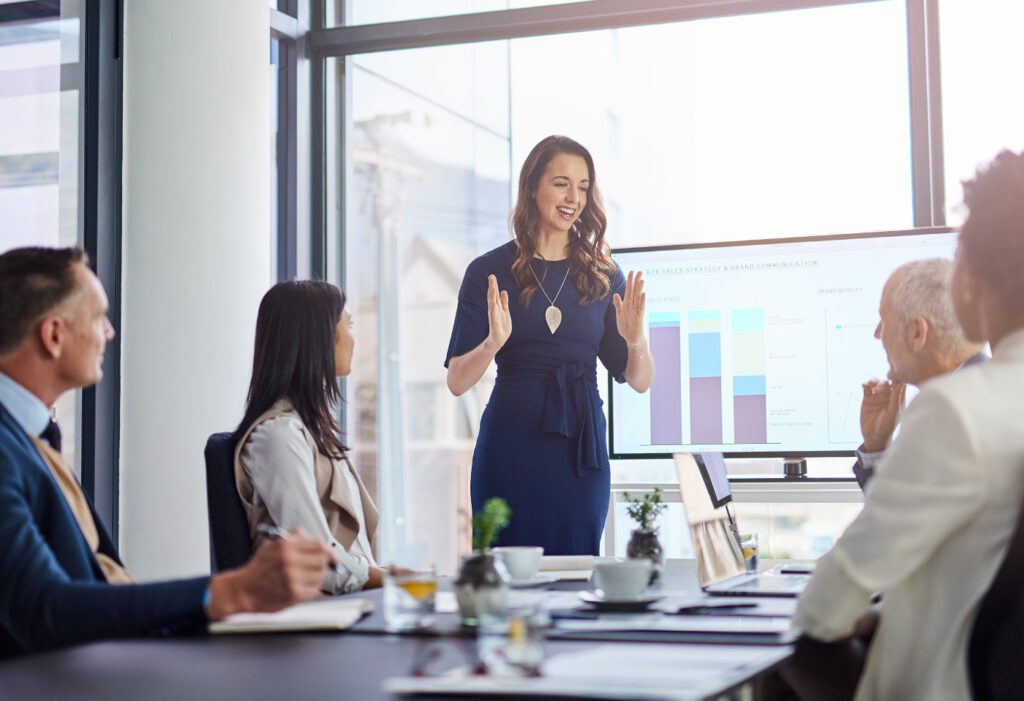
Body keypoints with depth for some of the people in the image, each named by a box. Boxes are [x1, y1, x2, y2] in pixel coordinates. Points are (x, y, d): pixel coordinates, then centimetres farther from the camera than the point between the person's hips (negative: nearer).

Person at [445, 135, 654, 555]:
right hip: (511, 444, -2)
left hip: (582, 444, 2)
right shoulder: (490, 271, 1)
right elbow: (457, 382, -3)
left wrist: (635, 341, -13)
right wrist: (493, 343, -21)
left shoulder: (603, 275, 8)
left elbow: (639, 381, 7)